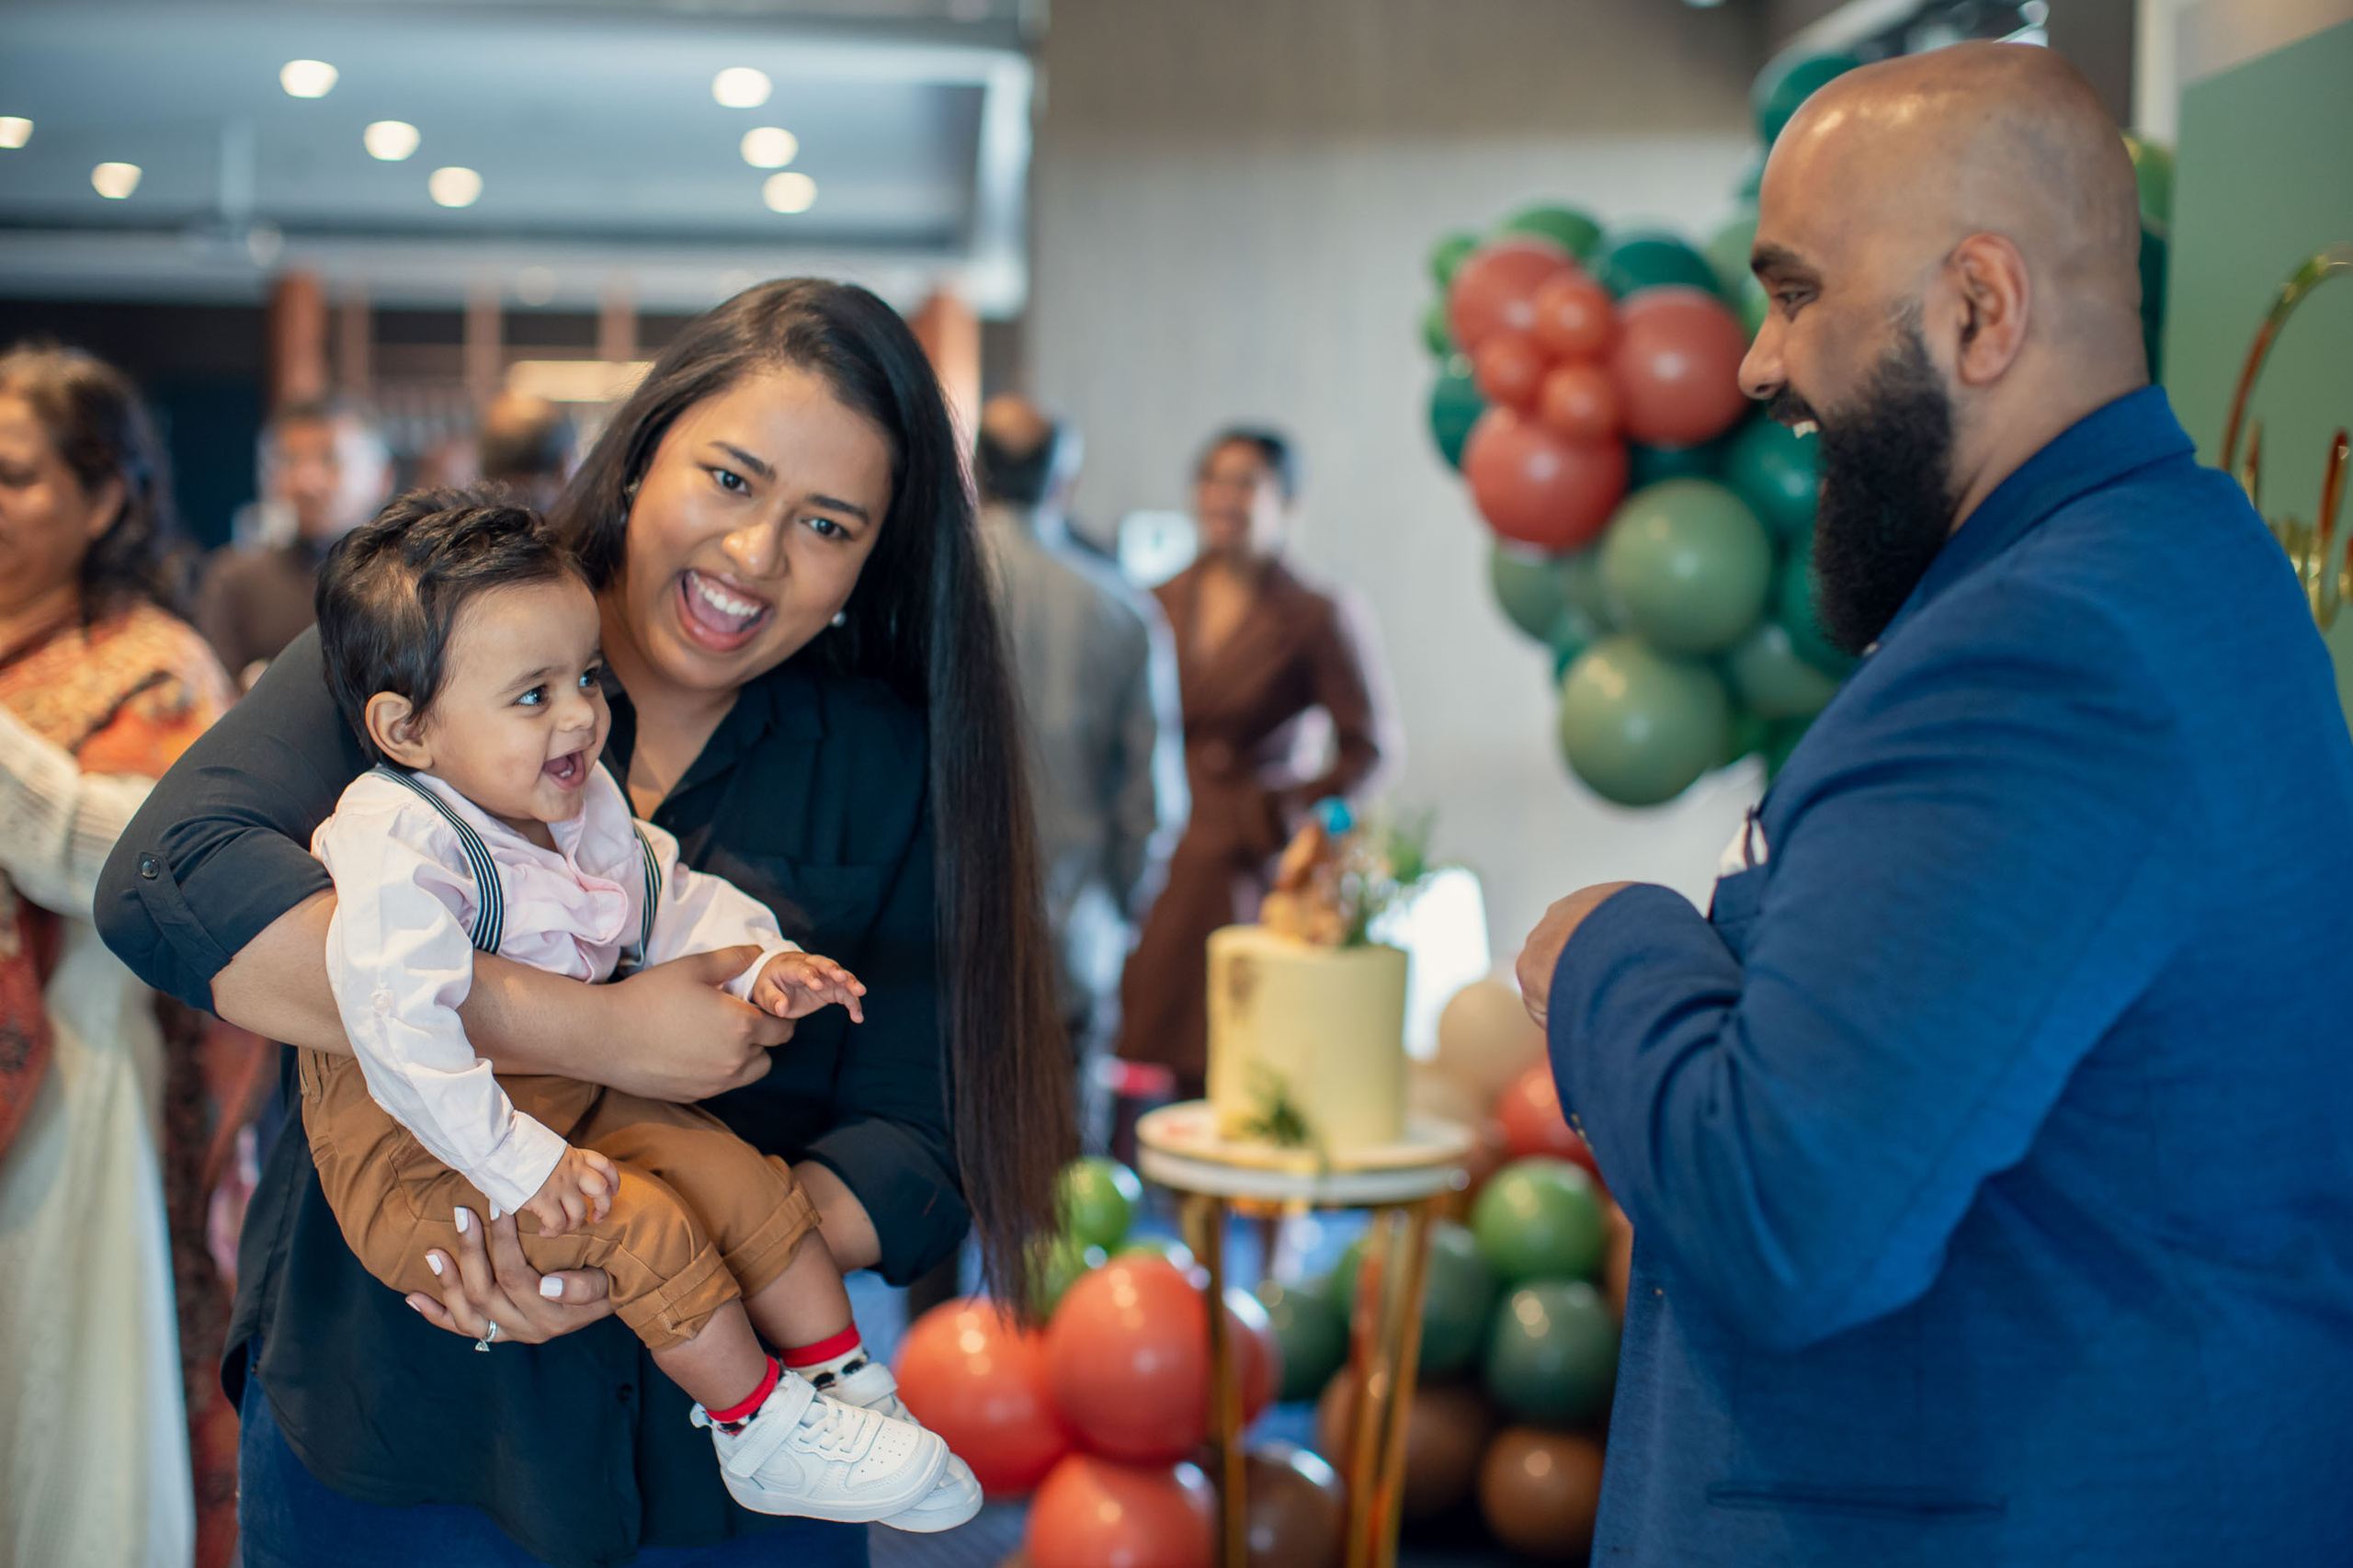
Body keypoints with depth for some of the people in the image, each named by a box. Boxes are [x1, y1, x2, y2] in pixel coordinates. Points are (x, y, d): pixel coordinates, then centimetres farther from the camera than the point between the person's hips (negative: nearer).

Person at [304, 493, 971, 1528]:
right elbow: (402, 1032, -34)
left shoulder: (583, 805, 4)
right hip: (419, 1154, -8)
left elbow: (669, 895, 15)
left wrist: (757, 961, -5)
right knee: (642, 1221, -22)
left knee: (741, 1177, -3)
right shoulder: (398, 848, -26)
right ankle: (759, 1433, -7)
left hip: (572, 1102, 8)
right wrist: (518, 1163, -35)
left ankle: (846, 1384, 10)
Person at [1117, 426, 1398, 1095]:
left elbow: (1370, 747, 1)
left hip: (1239, 875, -4)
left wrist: (1284, 815, -5)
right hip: (1146, 871, 4)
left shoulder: (1319, 619, 0)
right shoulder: (1158, 605, 12)